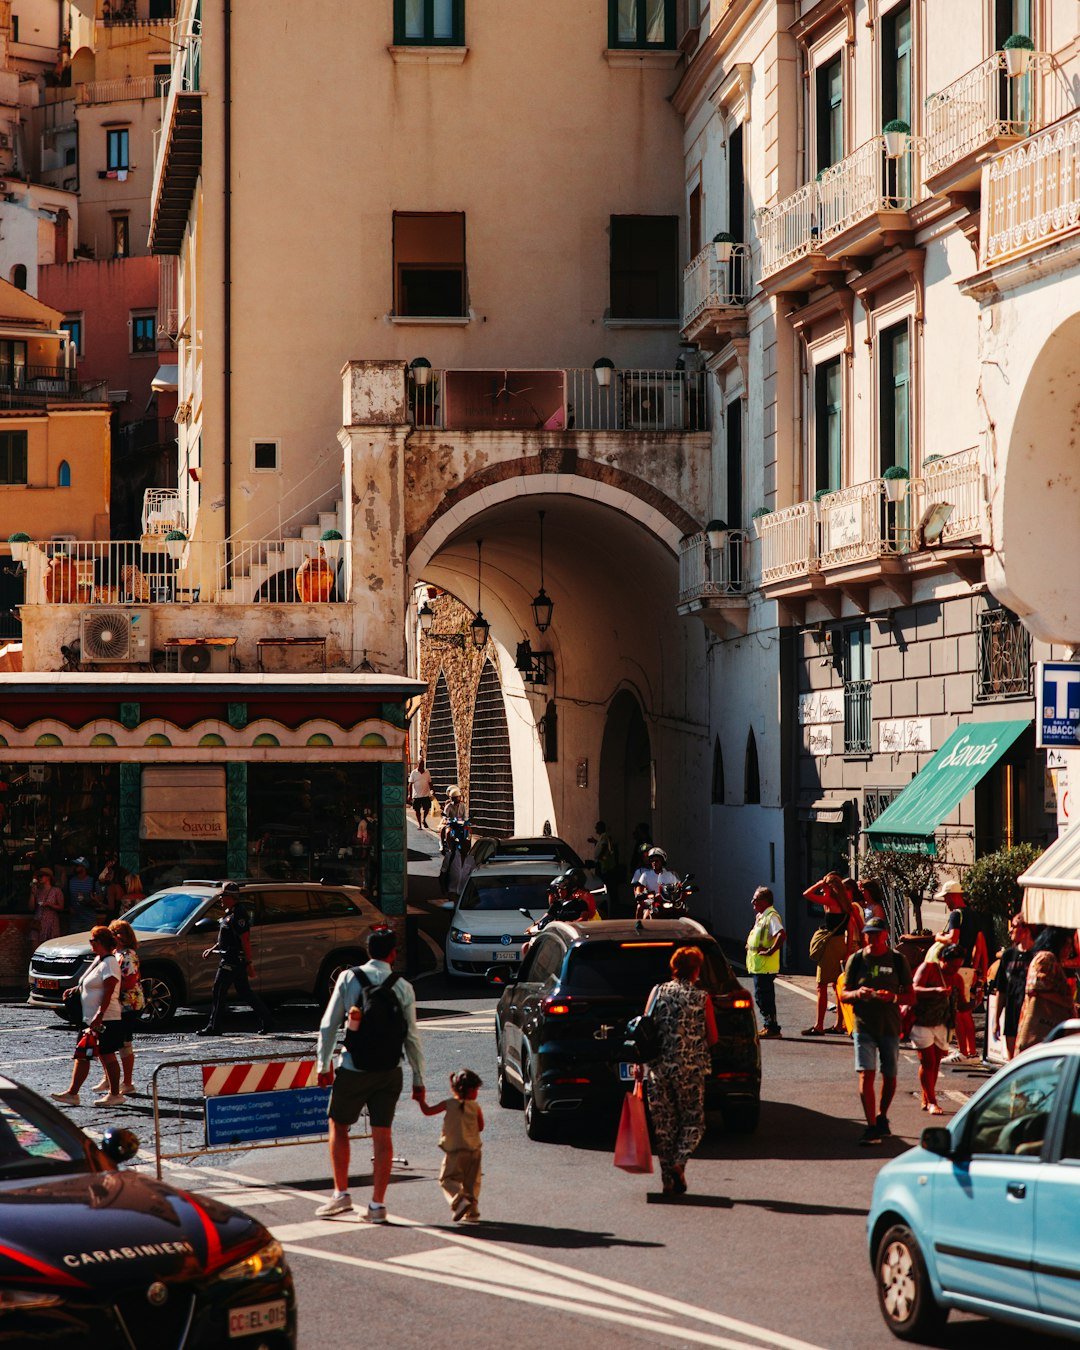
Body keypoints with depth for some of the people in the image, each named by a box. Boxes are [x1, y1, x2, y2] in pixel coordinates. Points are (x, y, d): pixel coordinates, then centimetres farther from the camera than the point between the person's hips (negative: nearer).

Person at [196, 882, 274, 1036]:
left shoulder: (238, 914, -17)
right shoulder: (230, 913, 16)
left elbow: (245, 940, -20)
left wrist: (250, 963, -22)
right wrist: (212, 949, 21)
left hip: (233, 960, -10)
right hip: (230, 959, 10)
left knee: (219, 991, -5)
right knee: (245, 992, 11)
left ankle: (214, 1027, 0)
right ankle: (266, 1021, 12)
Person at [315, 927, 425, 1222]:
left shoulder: (349, 978, -5)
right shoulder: (403, 987, -1)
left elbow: (329, 1025, -5)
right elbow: (412, 1037, 0)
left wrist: (324, 1064, 5)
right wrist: (419, 1080, 7)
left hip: (353, 1070, -2)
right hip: (389, 1072, 2)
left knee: (338, 1125, 15)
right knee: (382, 1133, 6)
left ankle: (341, 1194, 10)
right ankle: (377, 1205, 6)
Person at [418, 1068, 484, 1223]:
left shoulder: (449, 1104, -4)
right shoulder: (475, 1107, -1)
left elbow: (427, 1111, 2)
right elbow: (480, 1127, 6)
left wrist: (421, 1100, 19)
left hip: (454, 1151, -2)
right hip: (473, 1149, 2)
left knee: (447, 1178, 3)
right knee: (472, 1181, 13)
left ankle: (460, 1200, -22)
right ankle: (472, 1212, 12)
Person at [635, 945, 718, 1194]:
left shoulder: (658, 993, 2)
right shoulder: (702, 998, -3)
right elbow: (712, 1038, 1)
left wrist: (640, 1063, 4)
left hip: (658, 1068, 2)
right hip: (691, 1069, -2)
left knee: (664, 1124, 10)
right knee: (693, 1120, 12)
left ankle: (668, 1180, 10)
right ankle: (679, 1163, -11)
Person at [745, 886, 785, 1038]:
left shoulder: (771, 916, -16)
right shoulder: (760, 916, 15)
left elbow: (781, 935, -31)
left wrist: (770, 951, -26)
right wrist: (750, 944, 19)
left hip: (765, 966, -10)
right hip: (758, 965, 10)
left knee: (762, 997, -8)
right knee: (763, 997, 14)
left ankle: (771, 1027, -4)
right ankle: (769, 1026, 20)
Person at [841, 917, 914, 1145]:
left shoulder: (897, 960, 2)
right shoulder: (855, 960, 3)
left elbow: (910, 996, 3)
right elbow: (844, 995, 7)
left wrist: (892, 997, -17)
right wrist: (858, 994, -16)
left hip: (890, 1025, 1)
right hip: (864, 1026, -1)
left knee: (889, 1076, 11)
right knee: (866, 1075, -13)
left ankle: (881, 1117, 34)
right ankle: (872, 1127, -14)